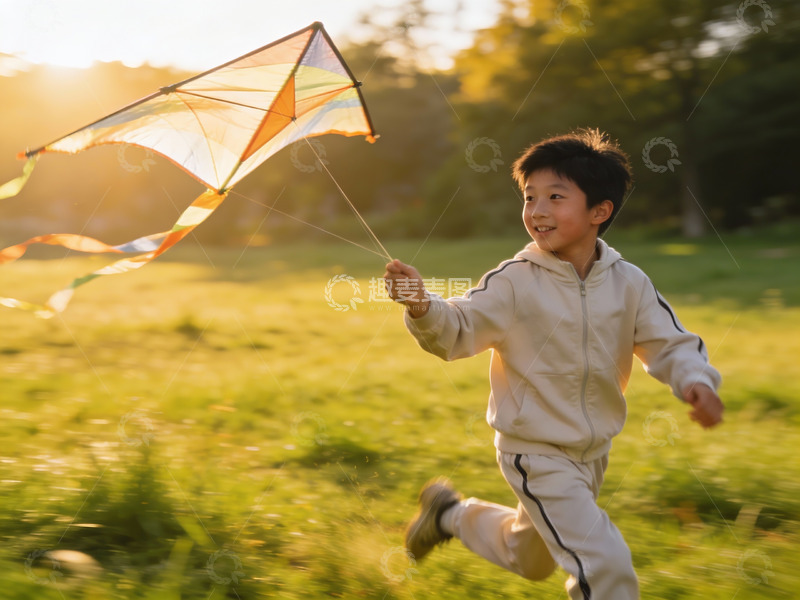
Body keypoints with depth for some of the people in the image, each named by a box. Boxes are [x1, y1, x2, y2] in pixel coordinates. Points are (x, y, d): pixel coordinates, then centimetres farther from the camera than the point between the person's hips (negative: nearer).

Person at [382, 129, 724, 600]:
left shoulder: (629, 283, -8)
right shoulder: (514, 281, -17)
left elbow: (671, 344, -2)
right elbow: (459, 331, -19)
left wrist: (696, 380, -23)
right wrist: (422, 307, -39)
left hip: (594, 452, 5)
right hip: (537, 454, -5)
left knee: (529, 559, 27)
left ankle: (451, 512, 50)